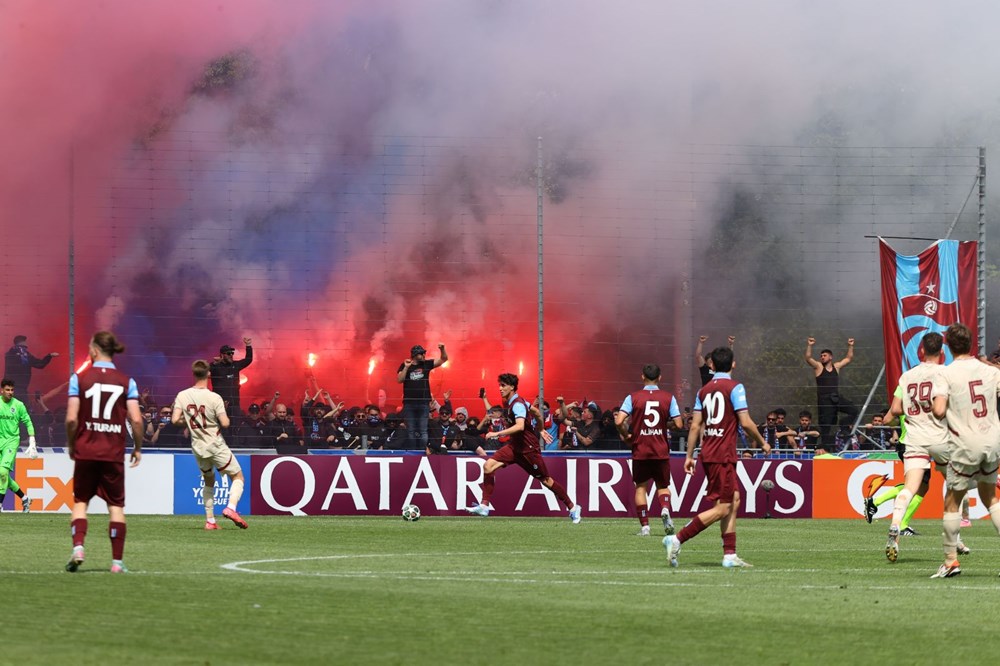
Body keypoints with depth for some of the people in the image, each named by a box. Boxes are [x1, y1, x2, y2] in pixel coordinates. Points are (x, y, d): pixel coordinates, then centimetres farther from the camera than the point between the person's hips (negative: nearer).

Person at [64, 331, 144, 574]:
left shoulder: (79, 379, -4)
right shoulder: (126, 381, -1)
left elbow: (71, 419, -9)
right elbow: (136, 419, -6)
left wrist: (71, 444, 7)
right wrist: (138, 447, 8)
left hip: (85, 451, 0)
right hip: (114, 453, 0)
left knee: (80, 501, 13)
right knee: (116, 505, 8)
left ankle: (78, 547, -9)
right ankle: (117, 561, 6)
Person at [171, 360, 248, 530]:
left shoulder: (182, 396, -5)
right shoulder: (214, 398, -17)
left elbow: (175, 420, -11)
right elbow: (225, 423, -20)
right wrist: (224, 416, 3)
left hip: (198, 447, 5)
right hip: (216, 445, -4)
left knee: (208, 481, 23)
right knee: (237, 476, 9)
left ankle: (210, 520, 18)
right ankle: (231, 508, -14)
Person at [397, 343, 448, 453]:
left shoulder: (427, 364, 7)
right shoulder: (404, 366, 4)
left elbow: (443, 359, 9)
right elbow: (399, 380, -6)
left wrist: (442, 349, -8)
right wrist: (406, 367, -14)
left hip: (423, 403, 1)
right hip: (409, 403, -1)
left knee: (423, 431, -2)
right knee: (411, 431, 2)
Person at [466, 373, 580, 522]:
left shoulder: (517, 405, -21)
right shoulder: (510, 402, 6)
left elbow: (520, 426, -38)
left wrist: (497, 434, -40)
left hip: (528, 449, -9)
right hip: (514, 447, 9)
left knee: (545, 480, 2)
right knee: (489, 465, -10)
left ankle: (572, 507, 19)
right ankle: (484, 506, -12)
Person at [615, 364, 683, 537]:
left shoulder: (633, 397, -4)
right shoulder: (668, 398, -2)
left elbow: (619, 421, -14)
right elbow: (678, 424, -5)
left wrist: (626, 435, 5)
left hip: (640, 451, -1)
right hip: (661, 451, 1)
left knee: (641, 487, 11)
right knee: (663, 485, 15)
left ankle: (644, 525, 5)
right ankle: (665, 509, -15)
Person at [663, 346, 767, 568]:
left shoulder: (704, 390, 11)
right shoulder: (735, 388, -8)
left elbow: (695, 425, 10)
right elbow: (746, 423, -12)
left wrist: (690, 456, 13)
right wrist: (762, 442, 3)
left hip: (708, 453, 8)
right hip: (723, 455, -8)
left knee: (734, 500, 13)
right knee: (722, 508, -6)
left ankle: (730, 554, 8)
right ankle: (677, 539, -14)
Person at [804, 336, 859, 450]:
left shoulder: (836, 366, 13)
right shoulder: (818, 367, 3)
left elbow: (848, 358, 22)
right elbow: (808, 358, -11)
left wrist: (850, 346, 14)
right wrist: (809, 346, -21)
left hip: (837, 398, 3)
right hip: (824, 400, -3)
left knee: (853, 410, -14)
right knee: (825, 425, -2)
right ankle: (826, 448, 3)